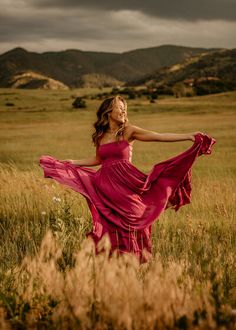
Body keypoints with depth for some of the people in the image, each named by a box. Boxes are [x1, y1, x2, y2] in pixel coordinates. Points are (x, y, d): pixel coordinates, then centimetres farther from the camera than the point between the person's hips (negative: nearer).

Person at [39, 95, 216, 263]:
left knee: (128, 225, -2)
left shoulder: (129, 131, -1)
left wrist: (188, 136, -19)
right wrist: (73, 163, 23)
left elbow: (158, 136, -10)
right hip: (106, 188, 3)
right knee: (109, 226, 4)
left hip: (126, 186, -3)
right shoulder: (100, 136, 10)